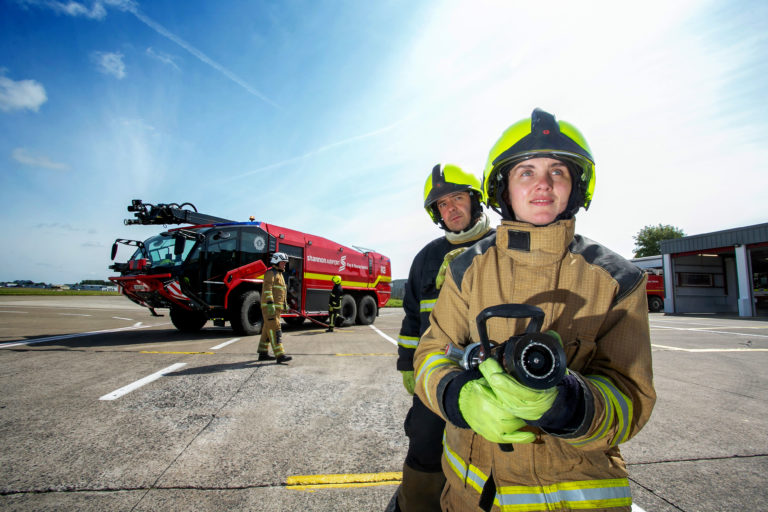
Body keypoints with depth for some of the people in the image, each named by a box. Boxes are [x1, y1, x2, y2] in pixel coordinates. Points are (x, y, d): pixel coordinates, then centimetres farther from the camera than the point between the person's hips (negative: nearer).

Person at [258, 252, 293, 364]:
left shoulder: (279, 274, 21)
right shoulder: (270, 273, -9)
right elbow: (267, 289, -20)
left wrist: (284, 304, 25)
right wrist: (270, 304, -29)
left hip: (276, 307, 10)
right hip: (269, 307, -10)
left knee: (267, 330, 13)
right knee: (275, 330, -13)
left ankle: (263, 353, 21)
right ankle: (280, 355, -17)